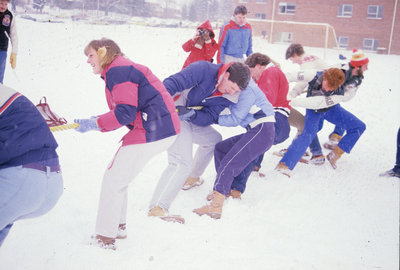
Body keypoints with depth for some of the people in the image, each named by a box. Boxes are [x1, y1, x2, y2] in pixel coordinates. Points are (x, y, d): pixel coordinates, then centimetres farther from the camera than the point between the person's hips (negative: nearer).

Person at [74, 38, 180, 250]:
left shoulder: (117, 71, -12)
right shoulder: (118, 71, 21)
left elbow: (126, 113, -19)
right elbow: (120, 113, 20)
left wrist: (94, 124, -11)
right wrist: (93, 121, 8)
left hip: (152, 131, -11)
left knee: (113, 179, -3)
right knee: (116, 174, 18)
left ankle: (105, 238, 8)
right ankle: (118, 226, 32)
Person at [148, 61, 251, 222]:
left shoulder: (227, 96, 1)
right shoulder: (204, 69, -19)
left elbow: (209, 117, -7)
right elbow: (173, 83, -25)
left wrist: (191, 113, -27)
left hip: (192, 121, 9)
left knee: (214, 139, 25)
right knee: (183, 163, -22)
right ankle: (157, 208, -27)